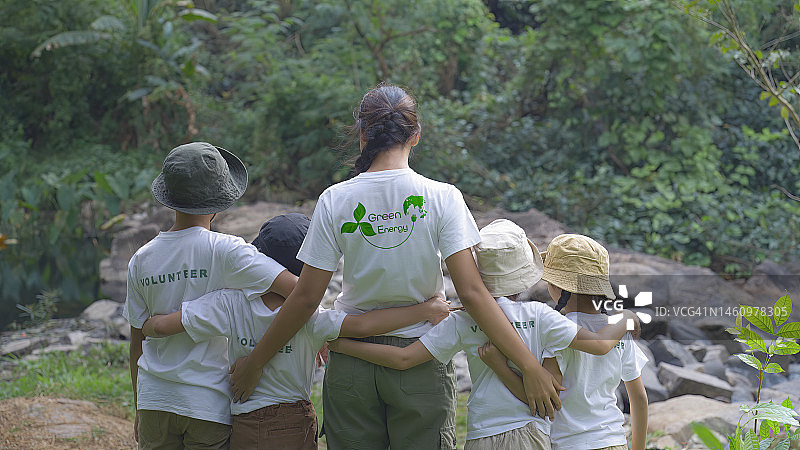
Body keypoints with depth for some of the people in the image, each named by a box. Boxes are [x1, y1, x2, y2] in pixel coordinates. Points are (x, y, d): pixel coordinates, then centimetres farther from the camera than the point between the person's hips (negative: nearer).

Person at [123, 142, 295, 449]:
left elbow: (137, 342, 11)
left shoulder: (141, 260, 3)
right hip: (210, 405, -4)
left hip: (154, 401, 4)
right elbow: (298, 290, -20)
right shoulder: (224, 251, -11)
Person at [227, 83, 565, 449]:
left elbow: (305, 298, -5)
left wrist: (254, 363, 7)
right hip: (422, 362, -1)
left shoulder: (335, 200, -6)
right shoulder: (442, 198, -8)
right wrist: (530, 367, -13)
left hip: (351, 364, 1)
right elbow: (472, 292, -15)